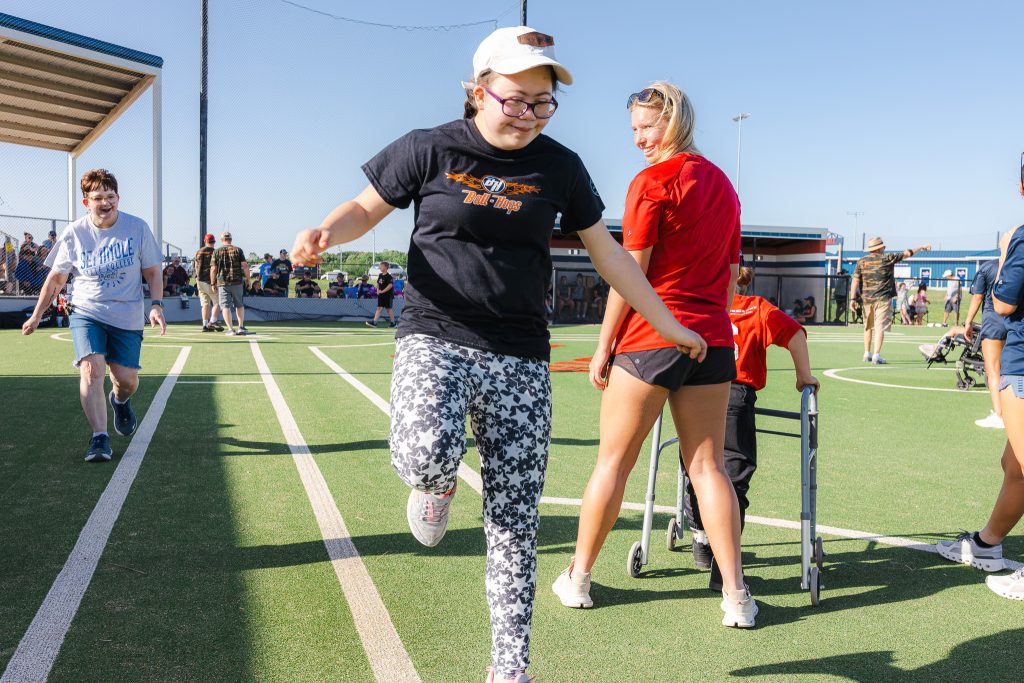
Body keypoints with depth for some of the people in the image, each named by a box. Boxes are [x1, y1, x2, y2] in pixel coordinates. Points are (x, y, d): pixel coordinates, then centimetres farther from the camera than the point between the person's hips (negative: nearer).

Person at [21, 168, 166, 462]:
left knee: (126, 379, 3)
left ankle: (120, 400, 41)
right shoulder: (73, 233, -3)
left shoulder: (137, 227, -5)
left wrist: (156, 305, -11)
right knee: (91, 368, -21)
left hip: (127, 317, 0)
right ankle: (100, 437, -15)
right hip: (86, 313, 0)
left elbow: (152, 271, 3)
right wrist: (37, 315, 10)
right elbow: (56, 278, 8)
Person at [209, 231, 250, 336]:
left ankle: (230, 329, -8)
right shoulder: (238, 250, 4)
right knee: (239, 305, 16)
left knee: (225, 306, 0)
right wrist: (248, 279, 6)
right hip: (237, 282, 1)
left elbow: (213, 269, -1)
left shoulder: (217, 251, 3)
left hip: (222, 283, -1)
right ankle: (241, 327, 15)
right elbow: (245, 266, -3)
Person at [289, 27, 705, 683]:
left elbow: (607, 250, 14)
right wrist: (326, 231, -14)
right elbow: (366, 208, 10)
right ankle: (439, 482, 9)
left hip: (521, 358, 2)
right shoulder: (430, 149, 0)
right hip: (435, 336, -2)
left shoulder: (560, 166, 6)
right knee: (426, 456, -32)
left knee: (515, 523, 2)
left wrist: (668, 324, 16)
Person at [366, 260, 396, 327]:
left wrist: (382, 291, -21)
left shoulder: (388, 276, -13)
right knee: (379, 308, 2)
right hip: (381, 295, 7)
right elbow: (378, 283, 22)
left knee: (388, 309, 1)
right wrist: (378, 290, 4)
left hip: (387, 296, -7)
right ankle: (374, 322, -3)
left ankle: (393, 323, 13)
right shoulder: (380, 275, 10)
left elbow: (390, 285, -23)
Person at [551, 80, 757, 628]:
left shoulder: (652, 182, -7)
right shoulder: (722, 184, 15)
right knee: (708, 465, 8)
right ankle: (736, 595, 8)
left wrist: (604, 345, -5)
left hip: (650, 337, -6)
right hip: (712, 339, 6)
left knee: (612, 461, 5)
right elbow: (731, 272, 18)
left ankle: (577, 578, 18)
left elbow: (630, 272, -11)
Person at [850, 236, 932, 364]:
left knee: (868, 327, 15)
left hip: (866, 298, 4)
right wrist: (921, 247, 21)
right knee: (880, 327, -5)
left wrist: (853, 298, 1)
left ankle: (867, 354, 18)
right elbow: (907, 253, 7)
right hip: (882, 298, -4)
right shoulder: (887, 259, -2)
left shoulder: (861, 261, 4)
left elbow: (855, 280, 0)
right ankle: (876, 355, -13)